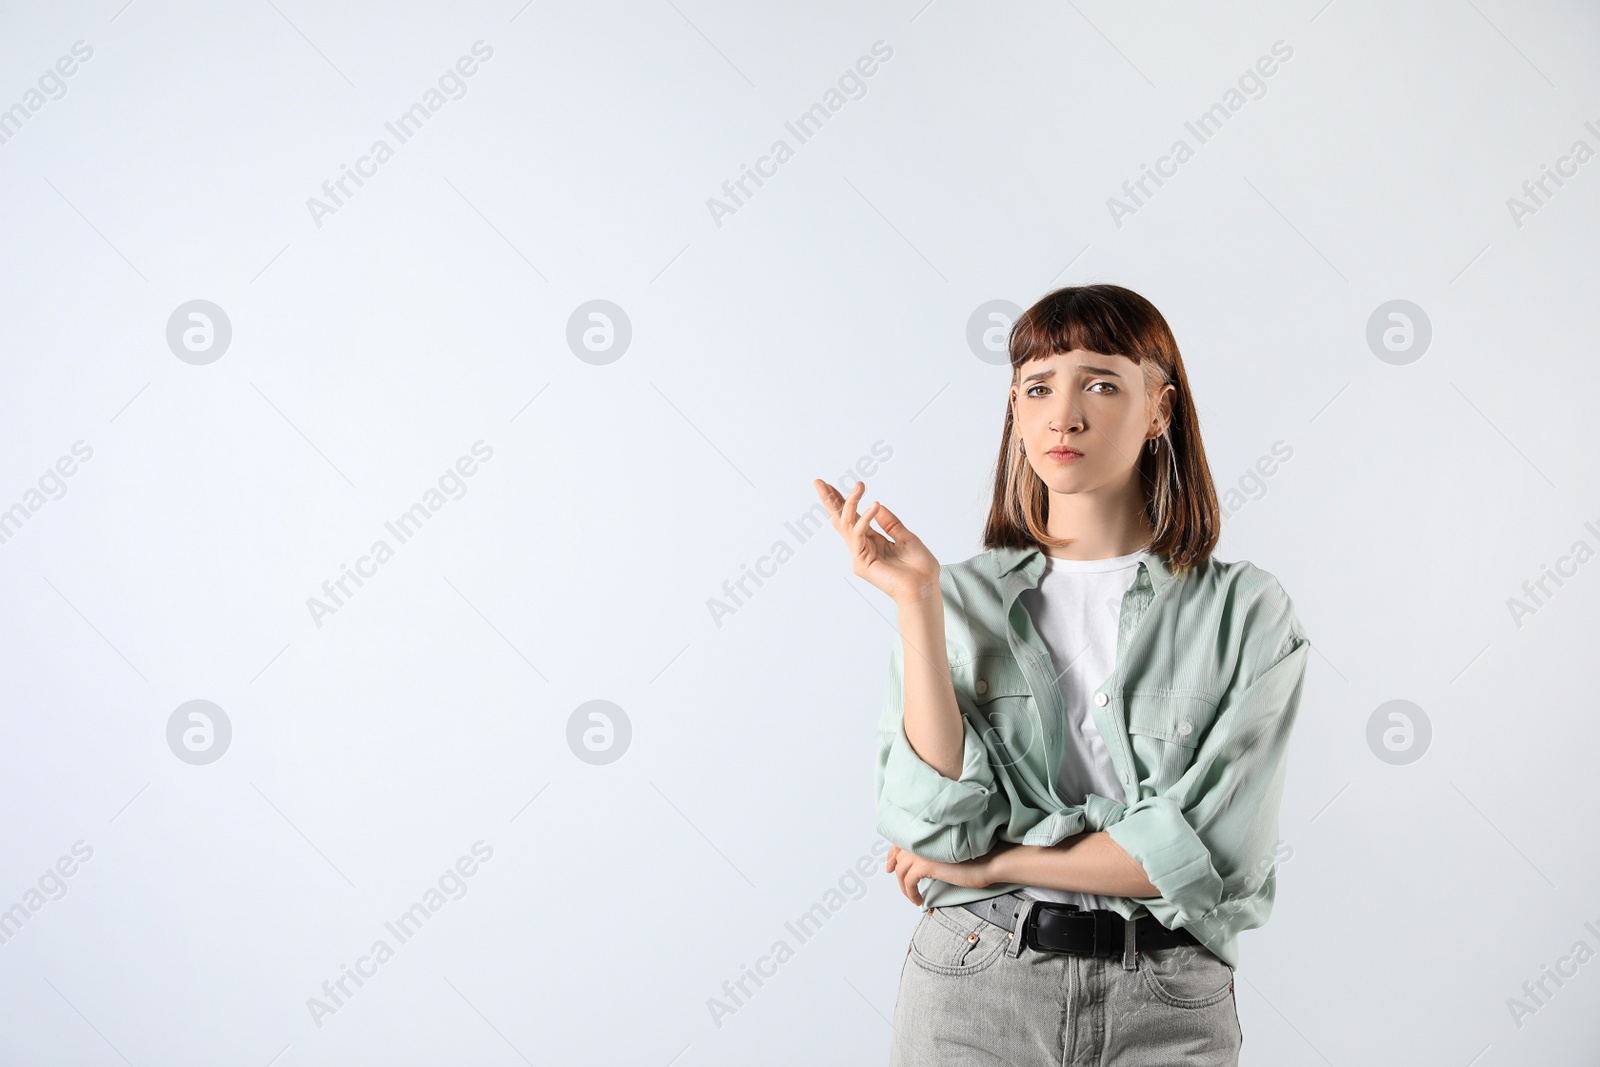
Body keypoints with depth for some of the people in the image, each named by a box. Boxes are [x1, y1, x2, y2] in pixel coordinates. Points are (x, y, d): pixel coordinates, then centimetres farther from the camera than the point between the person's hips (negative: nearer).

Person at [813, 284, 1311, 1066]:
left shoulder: (1245, 611, -4)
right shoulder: (961, 599, -1)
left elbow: (1209, 850, -14)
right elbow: (938, 823, -12)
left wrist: (992, 863, -10)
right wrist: (917, 603, -16)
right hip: (975, 990, 1)